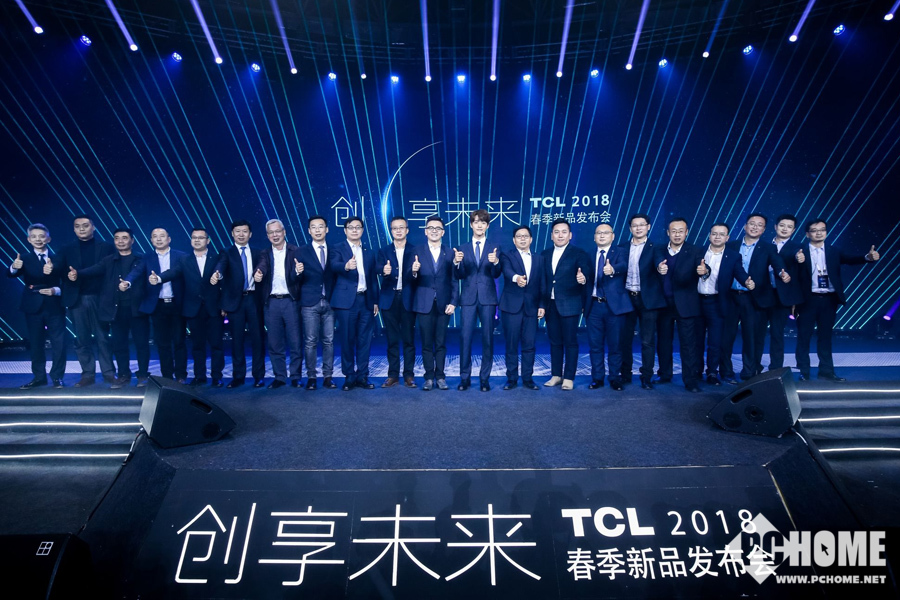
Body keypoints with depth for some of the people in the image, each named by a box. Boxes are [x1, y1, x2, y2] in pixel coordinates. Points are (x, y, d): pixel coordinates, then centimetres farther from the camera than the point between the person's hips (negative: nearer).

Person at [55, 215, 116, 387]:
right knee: (82, 339, 6)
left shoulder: (106, 247, 4)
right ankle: (88, 374, 13)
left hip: (100, 298, -2)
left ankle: (108, 373, 11)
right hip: (77, 300, 2)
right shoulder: (67, 250, 10)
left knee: (103, 337, 4)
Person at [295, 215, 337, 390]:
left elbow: (336, 276, 9)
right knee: (310, 341, 0)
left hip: (329, 302, 2)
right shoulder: (302, 251, 5)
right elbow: (298, 279, 0)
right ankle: (311, 377, 8)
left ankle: (328, 377, 11)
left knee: (329, 341, 4)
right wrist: (297, 272, -22)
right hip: (310, 303, -2)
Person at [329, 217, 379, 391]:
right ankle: (349, 377, 11)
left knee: (365, 340, 5)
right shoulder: (338, 248, 3)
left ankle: (362, 376, 14)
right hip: (346, 301, -4)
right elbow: (334, 265, -18)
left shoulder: (369, 253, 17)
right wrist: (346, 266, -40)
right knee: (347, 340, 1)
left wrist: (375, 301, 10)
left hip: (366, 301, 4)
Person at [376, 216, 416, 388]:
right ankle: (393, 375, 14)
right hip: (389, 299, 1)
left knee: (409, 339, 3)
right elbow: (378, 270, -9)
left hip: (408, 298, -1)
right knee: (392, 339, 6)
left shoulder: (414, 251, 5)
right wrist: (384, 271, -31)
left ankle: (409, 375, 10)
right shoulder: (383, 251, 8)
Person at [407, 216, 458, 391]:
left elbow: (454, 280, 4)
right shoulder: (417, 252, 4)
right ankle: (429, 377, 12)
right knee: (426, 343, 4)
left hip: (443, 304, 1)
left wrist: (453, 302, -4)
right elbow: (407, 277, -4)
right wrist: (413, 271, -26)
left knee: (441, 343, 6)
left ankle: (440, 377, 14)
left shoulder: (450, 253, 7)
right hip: (424, 304, -1)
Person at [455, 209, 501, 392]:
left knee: (487, 339, 3)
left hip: (487, 298, 0)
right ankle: (465, 378, 7)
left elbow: (496, 274, -5)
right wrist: (457, 262, -19)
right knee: (465, 338, -2)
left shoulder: (494, 248, 6)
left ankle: (485, 378, 11)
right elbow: (459, 276, 1)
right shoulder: (463, 248, 9)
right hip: (468, 298, 1)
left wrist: (496, 262, -26)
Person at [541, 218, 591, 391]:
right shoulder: (545, 254, 11)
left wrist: (583, 278, -37)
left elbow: (588, 273, -14)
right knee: (555, 341, 11)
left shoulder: (578, 253, -2)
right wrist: (542, 303, 4)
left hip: (569, 304, -4)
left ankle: (569, 377, 8)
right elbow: (542, 279, 10)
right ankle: (556, 375, 21)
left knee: (570, 341, 1)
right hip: (551, 305, 5)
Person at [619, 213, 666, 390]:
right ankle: (625, 374, 21)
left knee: (648, 340, 1)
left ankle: (646, 377, 9)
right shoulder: (622, 248, 10)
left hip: (647, 299, -2)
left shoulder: (654, 248, 1)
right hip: (627, 298, 3)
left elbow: (658, 263, -19)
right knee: (625, 339, 9)